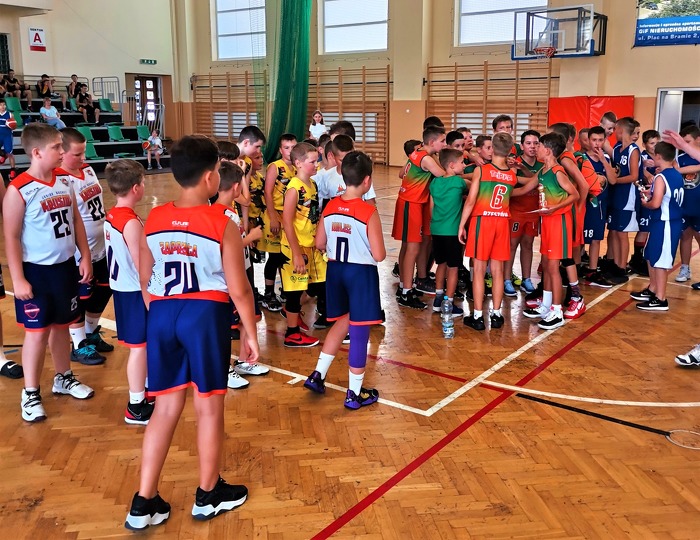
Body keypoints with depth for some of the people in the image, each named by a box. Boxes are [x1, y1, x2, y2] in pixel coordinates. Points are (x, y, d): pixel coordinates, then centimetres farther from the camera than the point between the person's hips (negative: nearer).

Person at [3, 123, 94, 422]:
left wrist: (85, 257, 7)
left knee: (62, 325, 18)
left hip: (65, 266, 6)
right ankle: (30, 393, 17)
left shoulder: (64, 181, 2)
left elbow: (75, 221, 10)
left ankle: (64, 378, 36)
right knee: (37, 332, 2)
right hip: (36, 271, -6)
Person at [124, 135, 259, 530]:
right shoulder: (222, 225, -12)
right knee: (209, 407, 11)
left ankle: (144, 503, 20)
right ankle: (208, 495, 27)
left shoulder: (153, 221, 2)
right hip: (205, 315, -4)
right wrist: (251, 333, 1)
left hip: (162, 315, 5)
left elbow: (145, 280, 10)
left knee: (166, 408, 14)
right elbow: (239, 290, -10)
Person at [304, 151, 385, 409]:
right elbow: (379, 255, -16)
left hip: (335, 270, 6)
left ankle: (317, 375, 26)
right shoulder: (369, 212, -17)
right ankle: (355, 393, 15)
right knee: (359, 332, 5)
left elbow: (319, 244, 6)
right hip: (361, 273, -6)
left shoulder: (330, 207, -1)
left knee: (343, 322, 24)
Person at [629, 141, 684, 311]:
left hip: (663, 223, -9)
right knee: (652, 257, 21)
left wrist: (645, 202, -6)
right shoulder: (678, 175, 9)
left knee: (659, 260, -2)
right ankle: (652, 290, 31)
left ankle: (660, 299, 4)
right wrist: (652, 193, 16)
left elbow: (656, 204, -26)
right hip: (674, 222, 9)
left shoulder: (661, 177, -19)